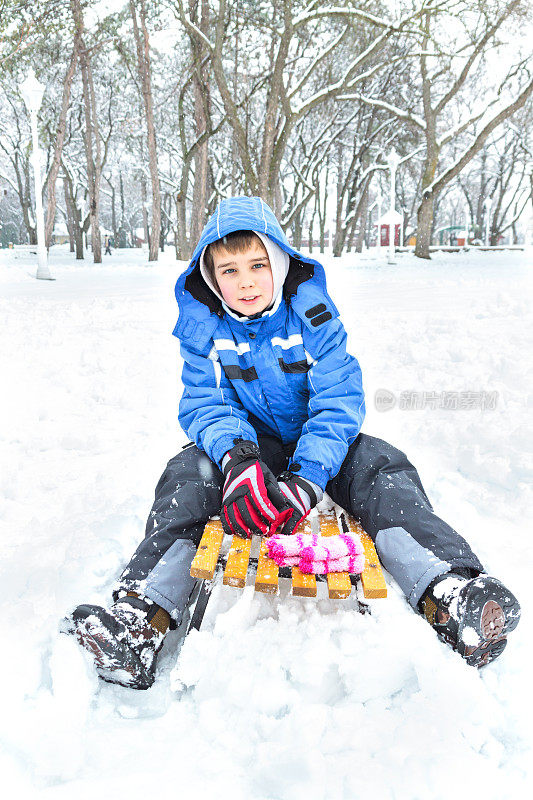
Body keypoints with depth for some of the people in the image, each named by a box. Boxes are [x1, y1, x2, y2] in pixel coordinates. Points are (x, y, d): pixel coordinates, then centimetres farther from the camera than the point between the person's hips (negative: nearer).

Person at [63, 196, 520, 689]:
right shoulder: (203, 325, -7)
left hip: (317, 442, 0)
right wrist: (239, 461, -40)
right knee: (187, 474, -28)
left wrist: (307, 478, -37)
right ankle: (145, 614, -42)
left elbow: (339, 402, -19)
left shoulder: (312, 312, -12)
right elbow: (204, 405, -15)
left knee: (382, 466, -27)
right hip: (244, 442, 1)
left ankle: (445, 591, -44)